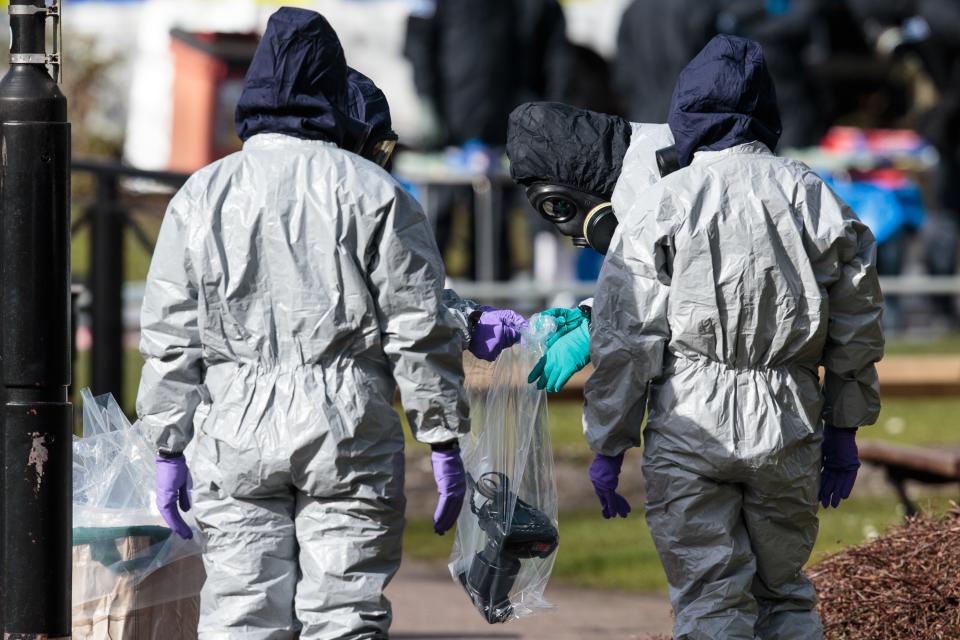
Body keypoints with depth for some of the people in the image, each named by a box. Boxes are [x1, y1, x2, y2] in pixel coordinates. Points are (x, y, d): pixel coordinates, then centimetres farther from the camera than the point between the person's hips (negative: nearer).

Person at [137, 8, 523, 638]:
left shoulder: (201, 196, 8)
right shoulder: (372, 192, -1)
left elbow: (169, 340, 7)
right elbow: (417, 330, -3)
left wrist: (170, 449, 12)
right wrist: (444, 443, 2)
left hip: (233, 438, 2)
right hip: (348, 429, -2)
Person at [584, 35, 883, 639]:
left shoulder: (661, 206, -2)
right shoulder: (815, 199, 6)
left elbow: (624, 340, -3)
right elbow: (856, 328, 11)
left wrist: (607, 446, 3)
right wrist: (843, 430, 20)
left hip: (690, 425, -3)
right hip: (789, 430, 3)